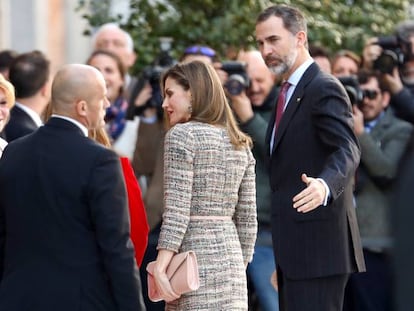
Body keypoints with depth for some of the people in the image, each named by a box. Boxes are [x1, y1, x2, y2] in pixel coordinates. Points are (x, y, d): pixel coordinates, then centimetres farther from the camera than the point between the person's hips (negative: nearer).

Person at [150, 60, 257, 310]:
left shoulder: (182, 135, -6)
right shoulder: (240, 143, 14)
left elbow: (177, 210, -14)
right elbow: (247, 218, 14)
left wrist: (160, 267, -15)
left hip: (195, 260, -7)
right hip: (230, 257, 7)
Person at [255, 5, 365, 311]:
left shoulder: (324, 89, -11)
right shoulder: (290, 91, 19)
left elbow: (346, 150, -25)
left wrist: (324, 185, -44)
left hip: (318, 245, -10)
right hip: (294, 249, 10)